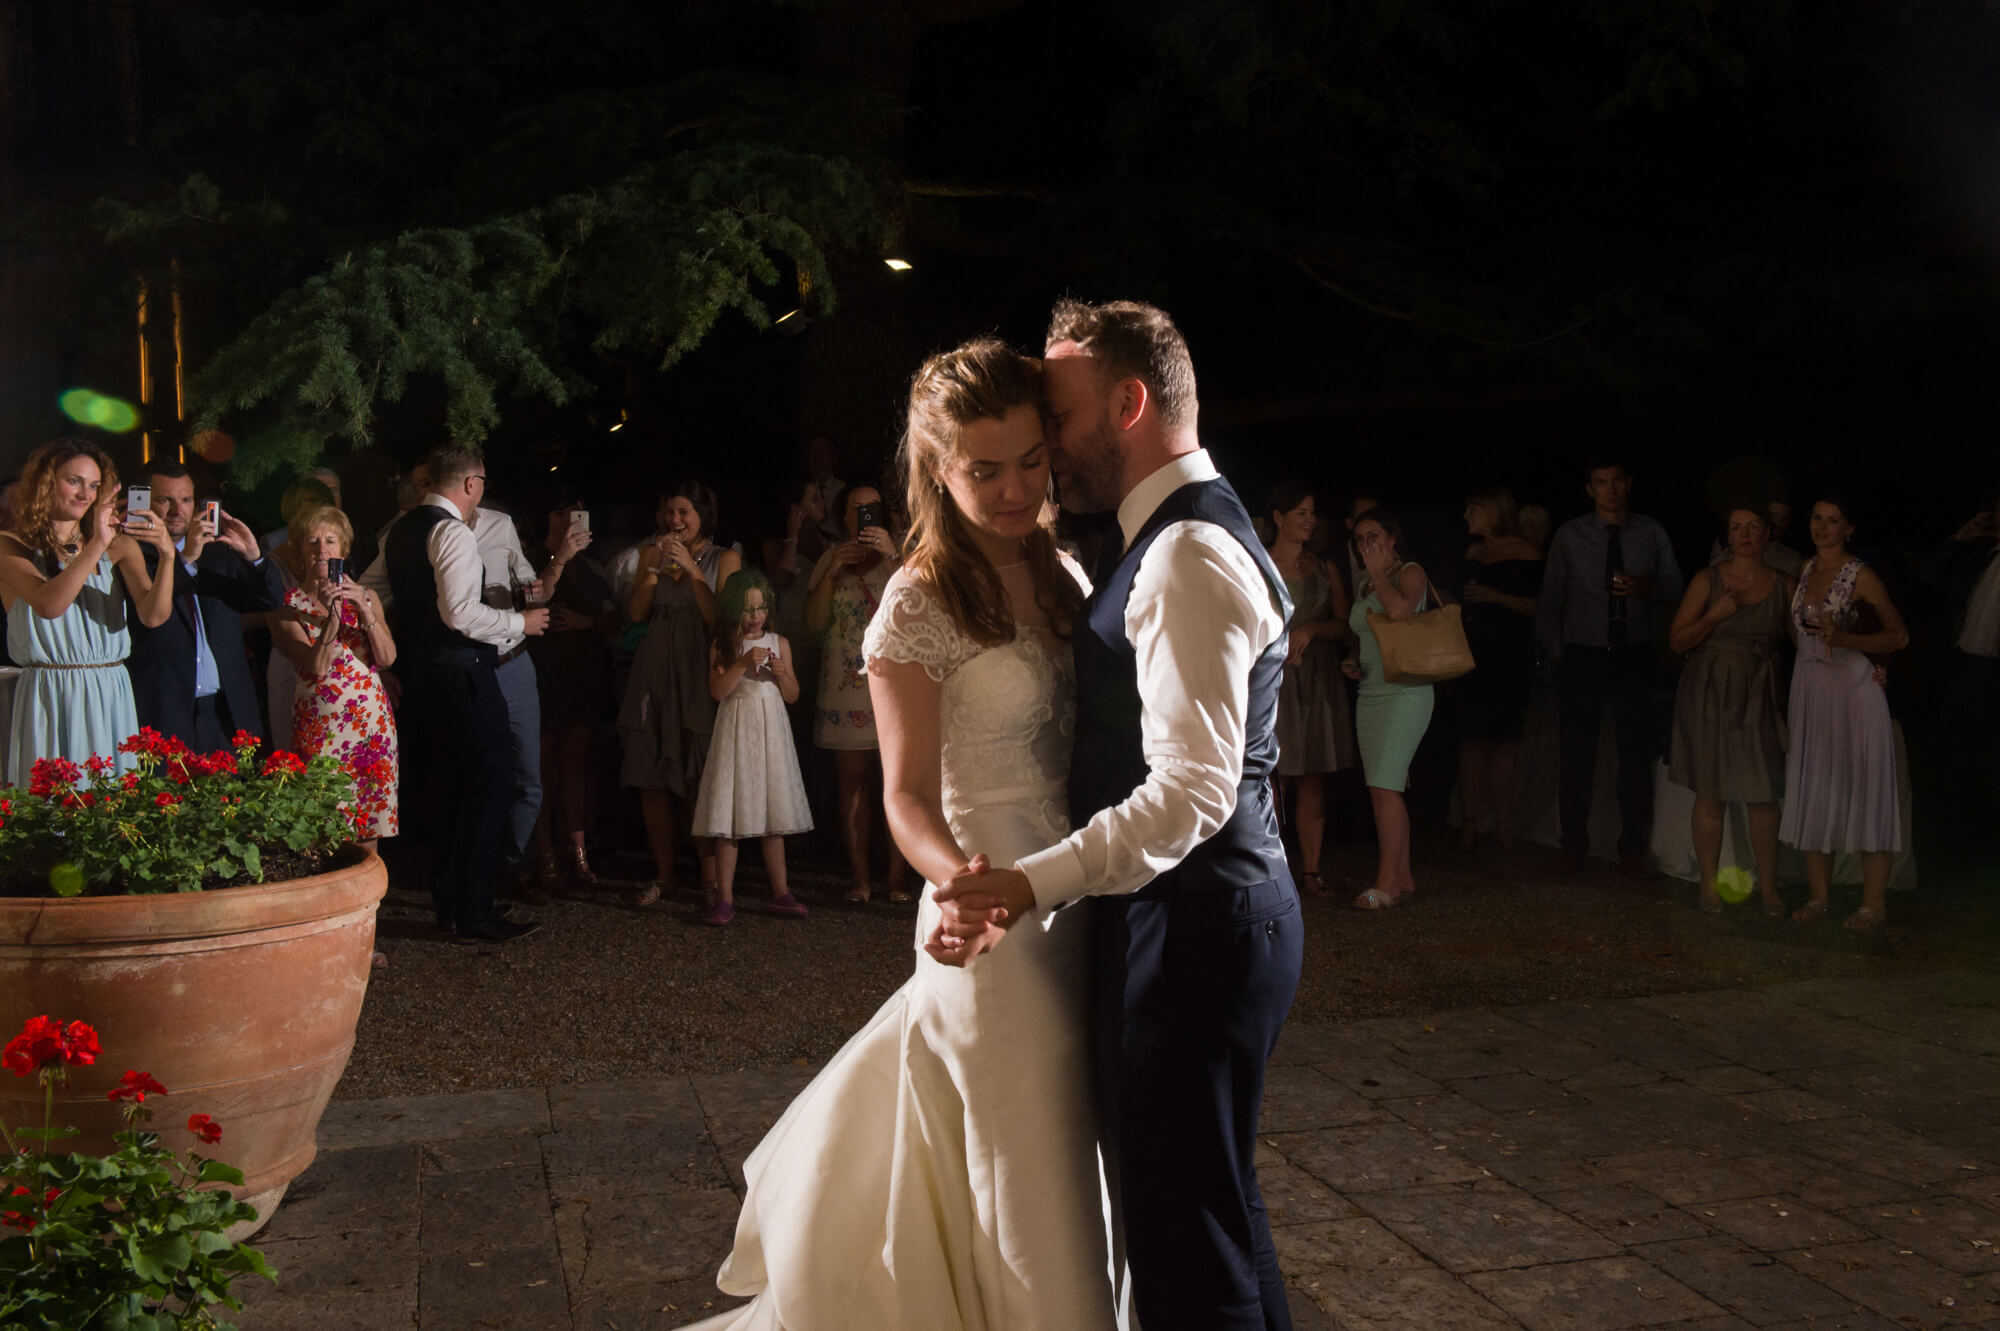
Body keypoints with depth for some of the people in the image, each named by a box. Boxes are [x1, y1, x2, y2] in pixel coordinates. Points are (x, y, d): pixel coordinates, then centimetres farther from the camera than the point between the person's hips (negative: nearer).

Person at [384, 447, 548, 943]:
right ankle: (474, 913, -4)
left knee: (451, 790, 16)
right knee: (490, 786, -5)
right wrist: (520, 621, -10)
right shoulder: (454, 533, -13)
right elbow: (460, 612, -21)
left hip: (420, 673, 10)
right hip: (461, 673, -9)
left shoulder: (399, 533, 15)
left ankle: (449, 904, 21)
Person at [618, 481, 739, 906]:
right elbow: (636, 614, 3)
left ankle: (710, 877, 2)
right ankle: (663, 874, 16)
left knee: (701, 781, -7)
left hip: (699, 675, -4)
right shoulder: (651, 553, 12)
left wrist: (692, 568, -12)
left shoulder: (724, 559, 3)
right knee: (652, 780, 4)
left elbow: (720, 620, -8)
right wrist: (654, 568, -8)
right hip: (655, 675, 4)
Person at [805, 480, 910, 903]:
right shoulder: (830, 559, 14)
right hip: (846, 687, 3)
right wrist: (832, 572, -5)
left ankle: (897, 876, -1)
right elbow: (815, 621, 6)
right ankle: (858, 877, 8)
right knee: (853, 781, 3)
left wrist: (891, 556, -18)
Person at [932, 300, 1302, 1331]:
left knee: (1182, 1222, 1)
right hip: (1206, 910, 11)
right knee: (1211, 1200, 22)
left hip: (1192, 925, -11)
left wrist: (1030, 886, -31)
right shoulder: (1174, 537, 15)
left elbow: (1191, 790, -27)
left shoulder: (1189, 557, -18)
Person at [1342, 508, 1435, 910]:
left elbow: (1398, 610, -25)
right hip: (1370, 692, 8)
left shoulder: (1410, 572, -5)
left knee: (1384, 786, -15)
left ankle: (1387, 883, -12)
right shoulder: (1365, 583, 18)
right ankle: (1403, 876, 17)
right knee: (1388, 788, 9)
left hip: (1405, 691, -8)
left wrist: (1378, 572, -12)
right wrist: (1351, 661, 9)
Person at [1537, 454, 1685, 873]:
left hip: (1636, 654, 1)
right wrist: (1556, 654, 1)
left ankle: (1632, 847, 14)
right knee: (1578, 753, 3)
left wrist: (1648, 587, -15)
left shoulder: (1652, 533, 5)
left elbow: (1675, 588, 6)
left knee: (1636, 751, 4)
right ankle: (1574, 846, 14)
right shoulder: (1569, 536, 2)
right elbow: (1550, 600, 5)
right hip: (1583, 655, -1)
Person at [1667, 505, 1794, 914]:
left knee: (1764, 796, -1)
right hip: (1709, 693, -1)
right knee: (1710, 793, 3)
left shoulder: (1783, 585, 5)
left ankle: (1768, 888, 10)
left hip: (1759, 696, 1)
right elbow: (1677, 639, -1)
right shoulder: (1708, 580, 1)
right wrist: (1716, 614, -14)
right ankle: (1709, 884, 13)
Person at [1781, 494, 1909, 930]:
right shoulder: (1804, 570, 10)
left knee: (1861, 785, -3)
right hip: (1809, 687, 6)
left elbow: (1899, 635, -9)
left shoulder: (1861, 576, -7)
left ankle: (1874, 902, 2)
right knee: (1813, 788, 7)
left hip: (1853, 686, -6)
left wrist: (1845, 639, -21)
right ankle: (1818, 895, 15)